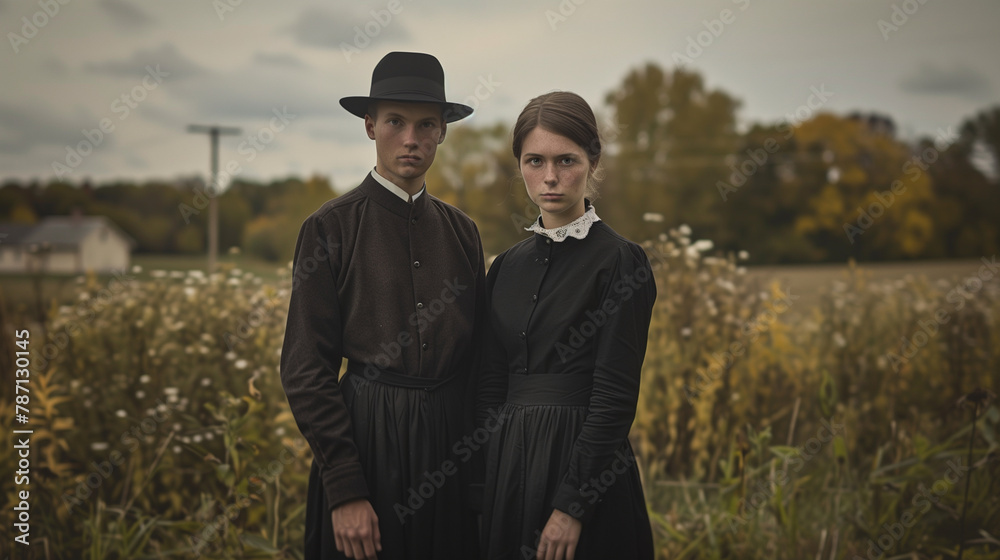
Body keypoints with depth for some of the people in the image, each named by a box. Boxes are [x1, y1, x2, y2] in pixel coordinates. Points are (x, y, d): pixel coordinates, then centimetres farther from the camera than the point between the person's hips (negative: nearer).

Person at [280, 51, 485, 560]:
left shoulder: (461, 232, 9)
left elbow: (479, 352, 12)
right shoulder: (331, 228, -4)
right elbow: (305, 369, -7)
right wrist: (345, 489, -13)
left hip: (451, 440, 4)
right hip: (368, 440, -4)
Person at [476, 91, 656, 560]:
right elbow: (490, 386, 10)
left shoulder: (620, 262, -9)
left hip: (583, 464, -6)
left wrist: (572, 506, -18)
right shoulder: (507, 266, 10)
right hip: (510, 468, 6)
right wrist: (488, 485, 2)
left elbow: (615, 398, -14)